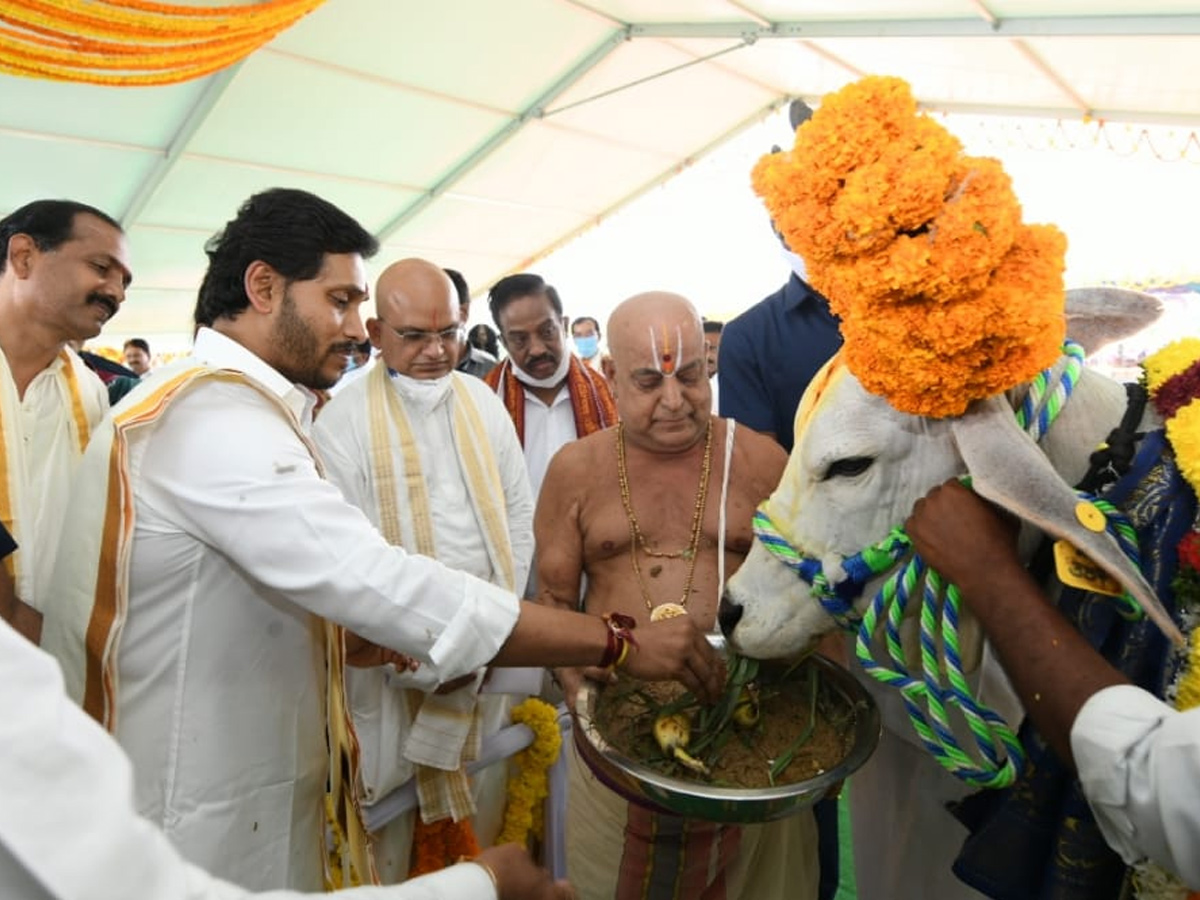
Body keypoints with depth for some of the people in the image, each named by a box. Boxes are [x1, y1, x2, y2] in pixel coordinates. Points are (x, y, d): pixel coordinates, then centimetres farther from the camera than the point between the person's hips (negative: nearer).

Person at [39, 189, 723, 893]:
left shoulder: (196, 401, 10)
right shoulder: (217, 416, -24)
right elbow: (378, 584, -33)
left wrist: (390, 641, -1)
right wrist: (621, 643, -29)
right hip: (205, 831, -9)